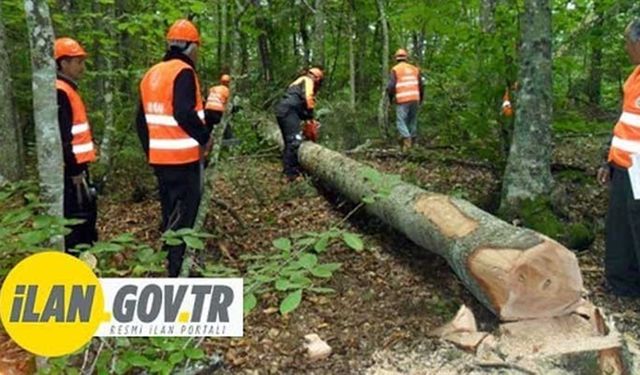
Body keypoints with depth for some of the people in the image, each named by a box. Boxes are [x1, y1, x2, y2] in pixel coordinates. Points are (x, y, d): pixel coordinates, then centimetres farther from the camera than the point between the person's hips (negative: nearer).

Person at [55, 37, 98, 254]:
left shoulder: (68, 90, 17)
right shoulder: (60, 92, -16)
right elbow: (62, 136, -22)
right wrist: (74, 170, -21)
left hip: (77, 165, 11)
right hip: (72, 168, -11)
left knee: (87, 215, 17)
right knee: (77, 218, -5)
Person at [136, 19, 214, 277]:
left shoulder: (151, 74, 14)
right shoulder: (183, 72, -12)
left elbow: (141, 119, 17)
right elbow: (184, 113, -24)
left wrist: (149, 150, 24)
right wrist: (205, 136, -11)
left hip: (159, 157, 8)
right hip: (184, 157, -8)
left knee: (170, 213, 17)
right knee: (185, 215, -3)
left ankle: (171, 264, 26)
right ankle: (178, 271, -1)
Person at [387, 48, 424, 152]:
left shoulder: (395, 70, -1)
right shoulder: (414, 69, 13)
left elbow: (391, 86, -10)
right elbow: (421, 86, 13)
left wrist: (390, 98, 7)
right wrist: (421, 98, 26)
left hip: (402, 100, -4)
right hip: (414, 99, 5)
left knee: (401, 122, -4)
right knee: (412, 121, 13)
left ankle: (407, 140, -21)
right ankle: (412, 141, 13)